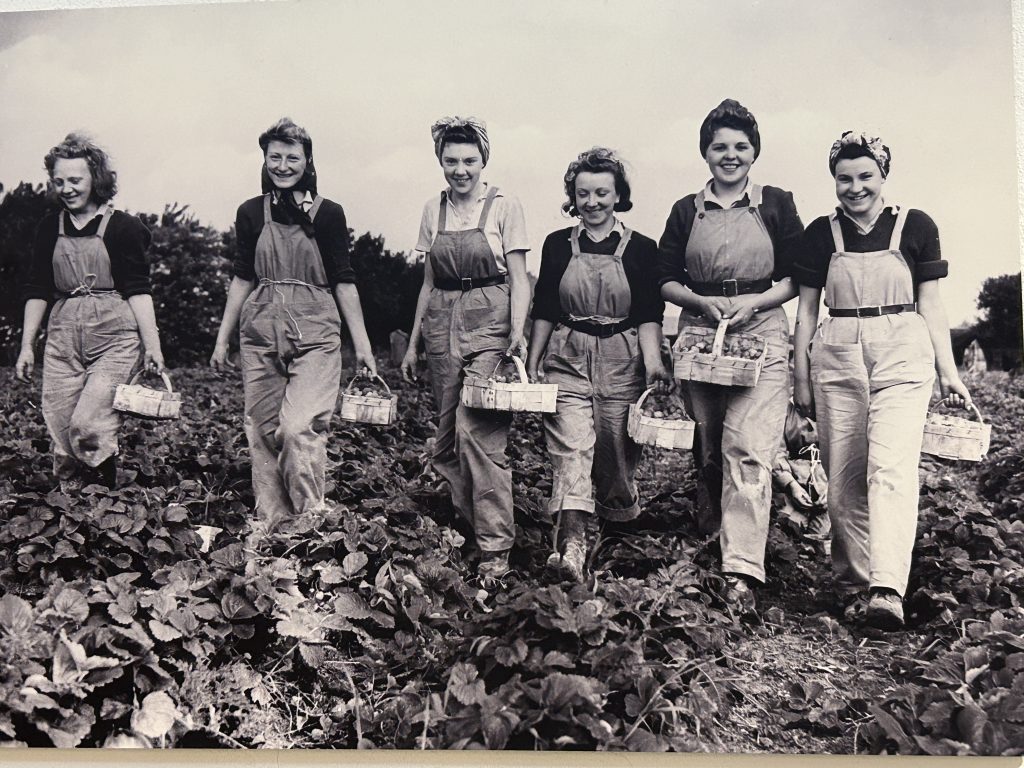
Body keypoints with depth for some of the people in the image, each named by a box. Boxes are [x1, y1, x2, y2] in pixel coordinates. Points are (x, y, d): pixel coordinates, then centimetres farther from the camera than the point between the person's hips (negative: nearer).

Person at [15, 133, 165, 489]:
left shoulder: (122, 227, -1)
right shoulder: (50, 227, 12)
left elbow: (138, 290, -3)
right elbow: (37, 289, 14)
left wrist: (152, 343, -11)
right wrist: (26, 345, 11)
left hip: (115, 338, -4)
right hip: (64, 337, 5)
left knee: (89, 425, -16)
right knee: (60, 430, 1)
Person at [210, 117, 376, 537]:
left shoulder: (327, 213, 1)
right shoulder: (251, 213, 9)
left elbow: (343, 281, 2)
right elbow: (242, 278, 14)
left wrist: (361, 344, 0)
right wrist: (222, 339, 13)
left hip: (314, 332, -3)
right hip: (260, 331, 4)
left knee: (299, 426, -16)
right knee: (262, 428, 5)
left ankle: (309, 516, -1)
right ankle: (271, 519, 16)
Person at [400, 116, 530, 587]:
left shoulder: (504, 207, -1)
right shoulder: (433, 211, 13)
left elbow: (519, 279, -3)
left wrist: (517, 331, -17)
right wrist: (413, 343, 15)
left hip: (489, 323, -5)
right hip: (443, 324, 5)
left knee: (477, 430, -16)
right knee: (448, 435, 3)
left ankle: (495, 547, -11)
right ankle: (466, 523, 18)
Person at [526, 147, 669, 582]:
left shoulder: (641, 249, 2)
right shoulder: (558, 245, 8)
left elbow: (649, 315, -4)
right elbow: (543, 310, 11)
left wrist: (653, 362, -17)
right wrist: (532, 362, 7)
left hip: (622, 361, 0)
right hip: (568, 359, 1)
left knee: (616, 448, 7)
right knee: (570, 446, -13)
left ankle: (622, 521, 34)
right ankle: (572, 545, -21)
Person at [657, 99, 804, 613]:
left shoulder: (776, 204, 7)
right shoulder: (686, 212, 12)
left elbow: (798, 277, 5)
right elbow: (666, 280, 9)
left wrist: (754, 301, -11)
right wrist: (703, 301, -9)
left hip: (761, 331, -3)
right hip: (700, 333, 3)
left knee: (748, 448, -14)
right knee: (706, 445, 10)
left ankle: (741, 570, -17)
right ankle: (714, 523, 34)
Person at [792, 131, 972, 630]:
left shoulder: (916, 226, 5)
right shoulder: (821, 233, 8)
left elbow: (930, 304, 8)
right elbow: (807, 308, 11)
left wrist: (948, 370, 4)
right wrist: (800, 374, 8)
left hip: (902, 355, -2)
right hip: (837, 358, 2)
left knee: (891, 467, -17)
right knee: (843, 479, 3)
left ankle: (886, 590, -23)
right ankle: (851, 583, 14)